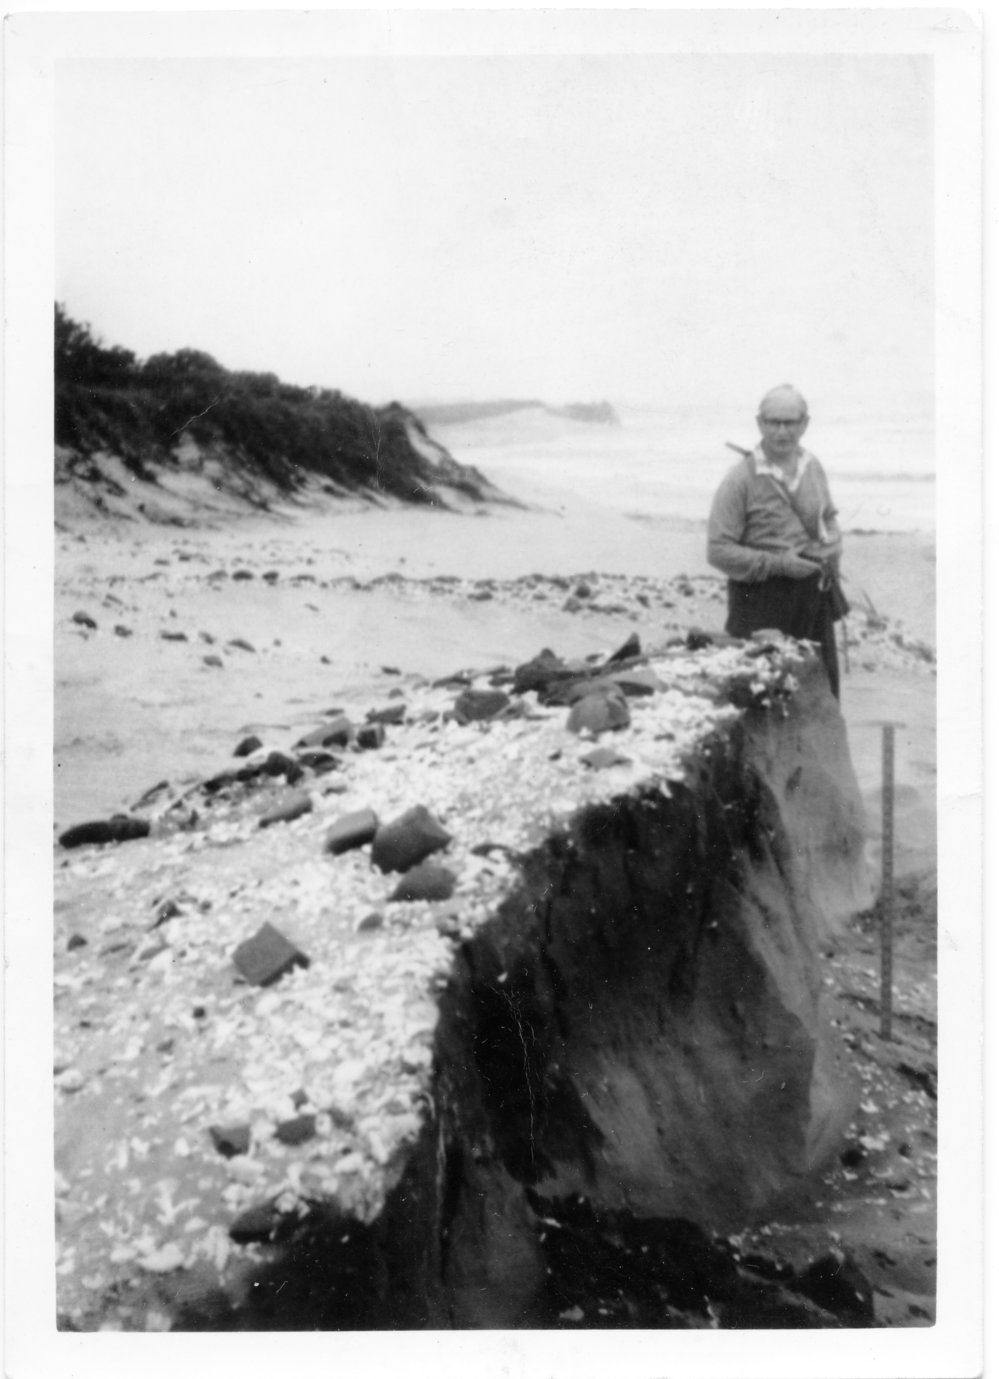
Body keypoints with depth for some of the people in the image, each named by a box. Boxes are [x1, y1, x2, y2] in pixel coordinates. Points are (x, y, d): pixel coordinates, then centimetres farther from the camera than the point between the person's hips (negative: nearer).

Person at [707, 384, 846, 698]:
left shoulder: (812, 467, 6)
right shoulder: (740, 478, -12)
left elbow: (829, 517, 23)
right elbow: (719, 550, -14)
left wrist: (831, 549, 1)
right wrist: (778, 563, -19)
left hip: (814, 597, 6)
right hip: (761, 602, -6)